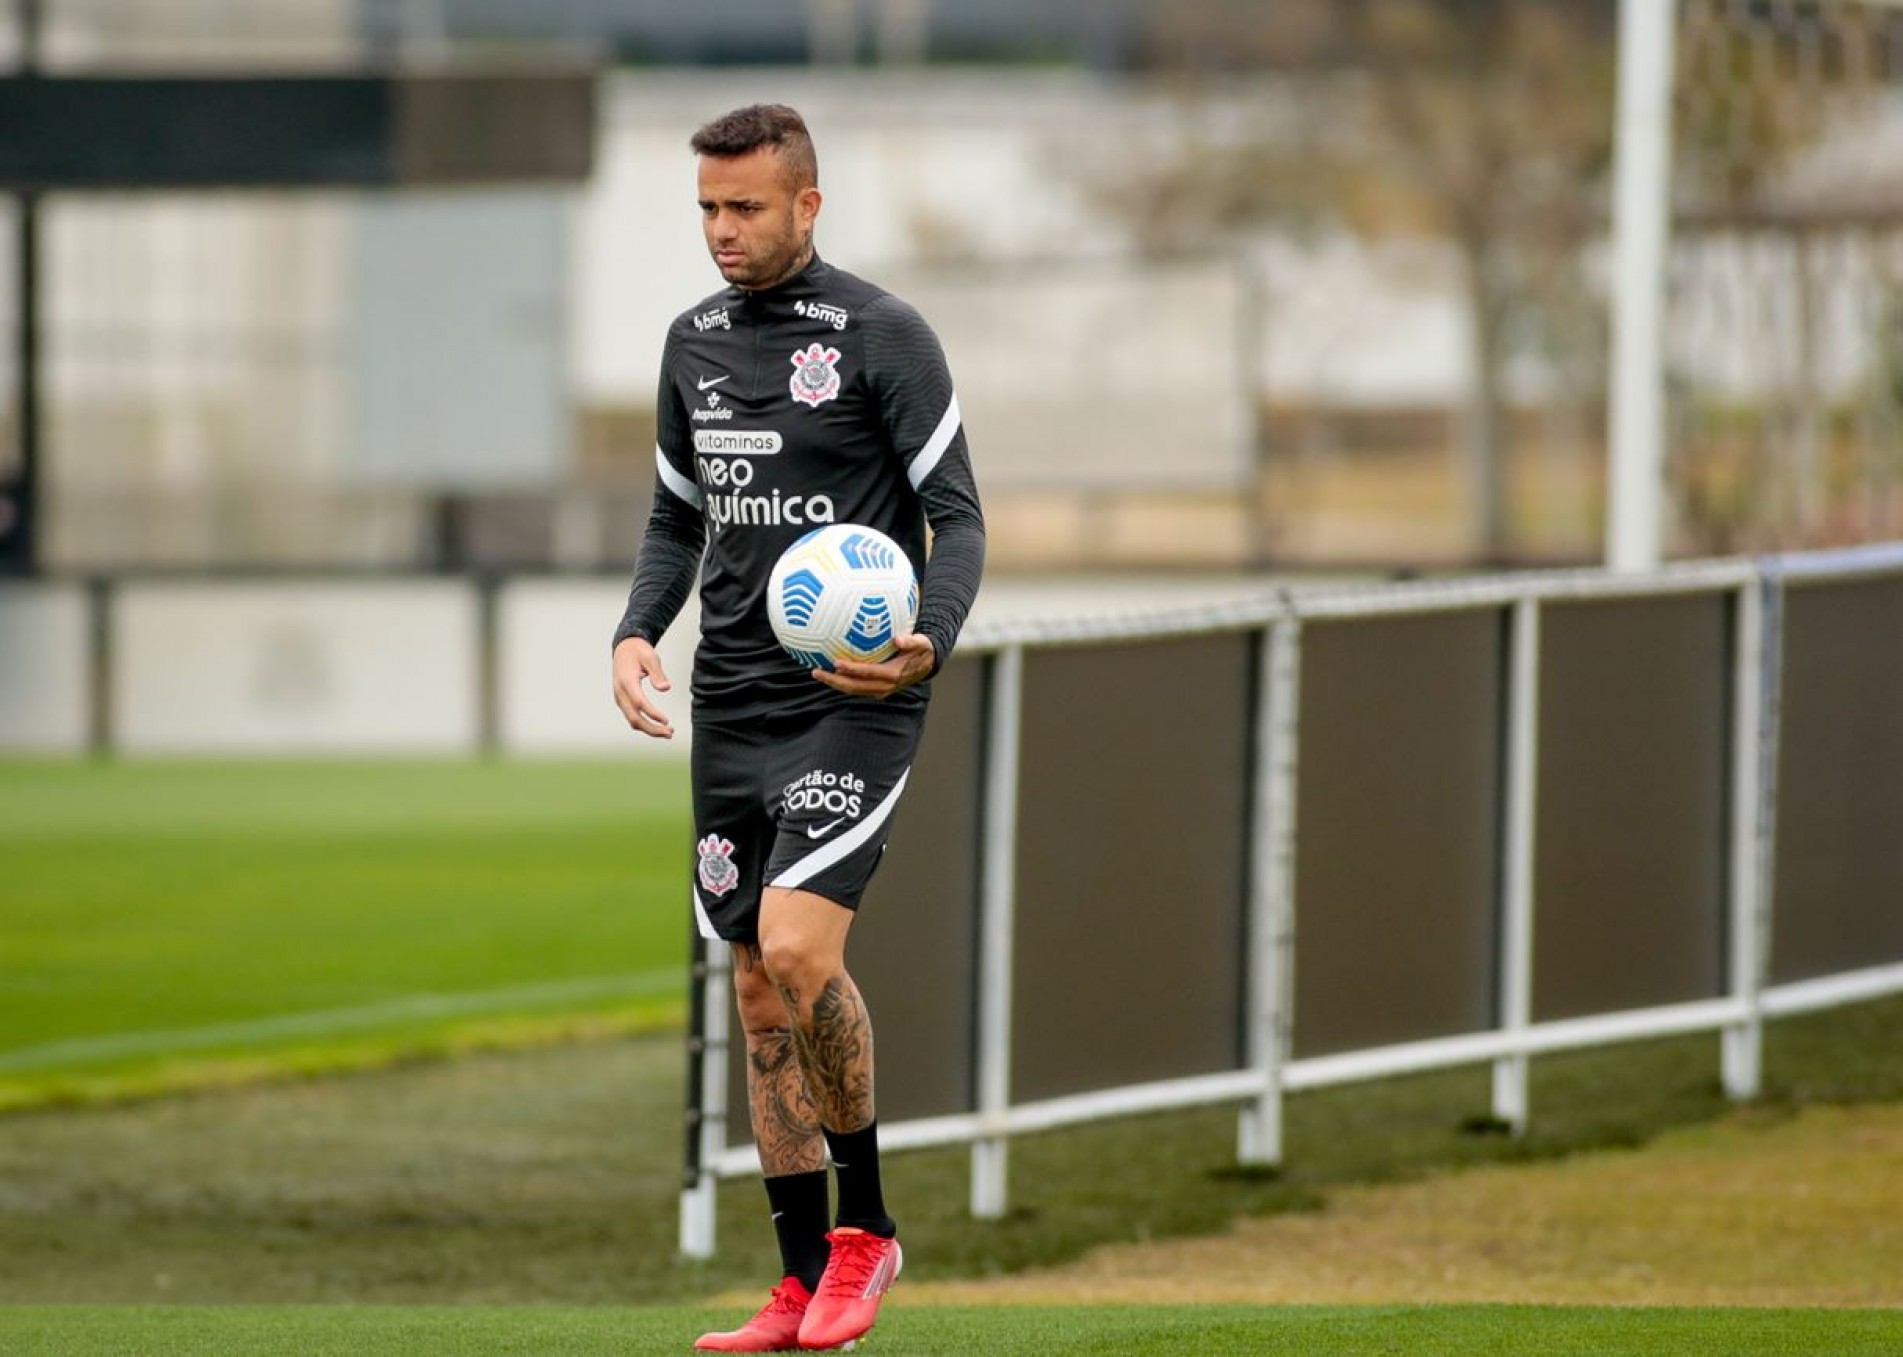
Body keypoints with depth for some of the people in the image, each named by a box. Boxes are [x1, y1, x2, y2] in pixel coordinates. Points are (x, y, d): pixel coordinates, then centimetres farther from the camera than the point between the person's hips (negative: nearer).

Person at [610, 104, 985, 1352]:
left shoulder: (883, 336, -7)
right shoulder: (696, 343, 11)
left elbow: (958, 517, -6)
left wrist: (928, 645, -23)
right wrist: (637, 634, 3)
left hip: (853, 702, -6)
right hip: (733, 708, 6)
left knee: (796, 946, -22)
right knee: (760, 993, 6)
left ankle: (865, 1224, -3)